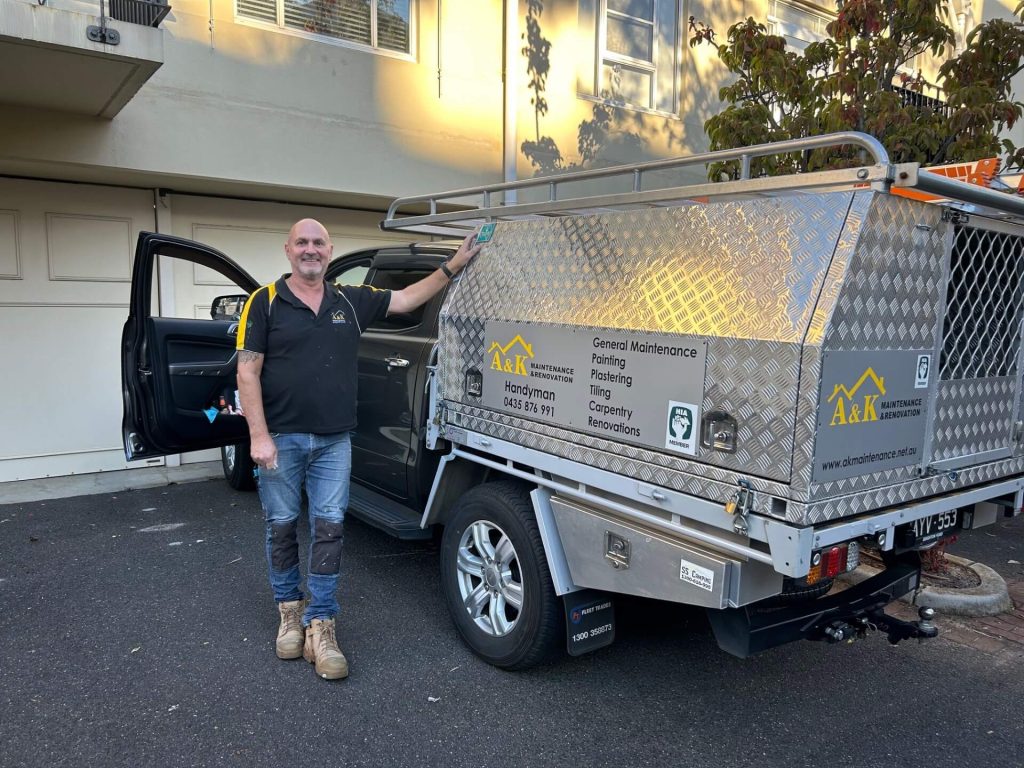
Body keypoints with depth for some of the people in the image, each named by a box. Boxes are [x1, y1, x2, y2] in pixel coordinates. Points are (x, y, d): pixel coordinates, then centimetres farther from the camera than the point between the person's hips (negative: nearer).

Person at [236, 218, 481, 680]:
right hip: (281, 438, -2)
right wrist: (258, 436, -14)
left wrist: (454, 265, 8)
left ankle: (320, 627, 9)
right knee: (282, 526, 9)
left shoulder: (351, 301, 7)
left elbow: (407, 299, 15)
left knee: (329, 528, 1)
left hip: (334, 440, 3)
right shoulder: (265, 301, -3)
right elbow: (247, 372, -7)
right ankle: (289, 611, 28)